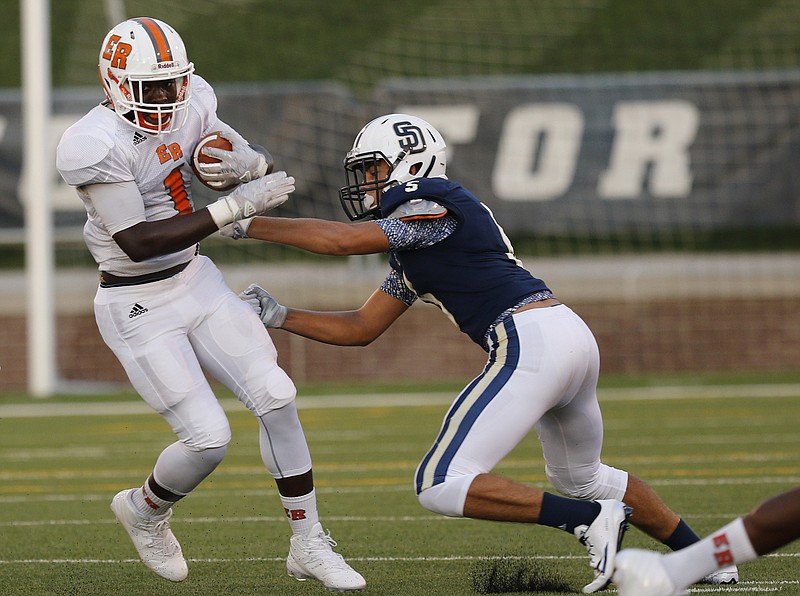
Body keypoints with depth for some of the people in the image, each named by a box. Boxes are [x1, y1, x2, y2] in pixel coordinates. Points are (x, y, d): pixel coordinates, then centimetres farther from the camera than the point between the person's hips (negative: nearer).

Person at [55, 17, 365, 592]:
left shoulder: (187, 107, -4)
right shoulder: (95, 146, -25)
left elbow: (264, 165, 6)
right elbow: (138, 243, -28)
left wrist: (245, 164, -20)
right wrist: (235, 207, -31)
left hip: (197, 283, 7)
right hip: (138, 308, -7)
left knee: (276, 399, -2)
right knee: (208, 438, -9)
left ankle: (309, 545, 10)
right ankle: (145, 510, 24)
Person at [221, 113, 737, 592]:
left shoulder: (435, 205, -5)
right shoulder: (410, 256, 24)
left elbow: (343, 240, -15)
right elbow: (361, 329, 27)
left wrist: (249, 225, -8)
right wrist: (279, 316, 18)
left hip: (533, 342, -10)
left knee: (441, 486, -12)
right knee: (583, 478, 31)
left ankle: (589, 519, -13)